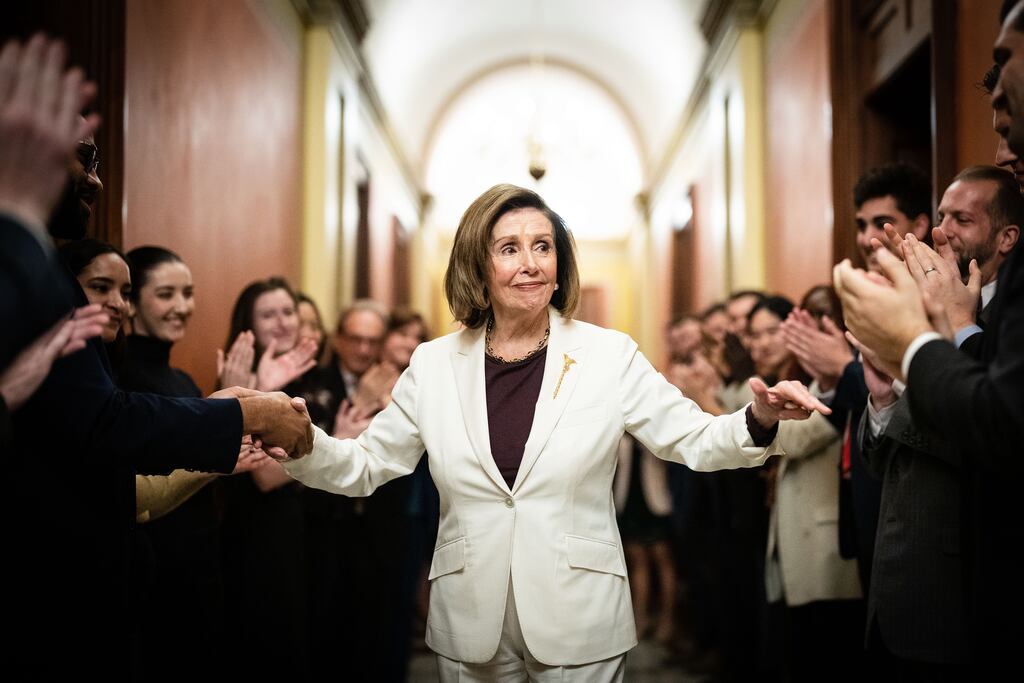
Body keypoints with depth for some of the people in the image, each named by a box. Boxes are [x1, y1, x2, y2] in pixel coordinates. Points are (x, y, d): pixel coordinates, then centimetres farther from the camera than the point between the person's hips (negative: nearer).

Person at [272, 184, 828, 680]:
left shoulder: (609, 356, -2)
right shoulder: (434, 365, 2)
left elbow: (693, 440, -3)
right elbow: (364, 465, 6)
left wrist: (758, 422, -23)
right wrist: (302, 444, -13)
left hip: (579, 622, -1)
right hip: (471, 625, 2)